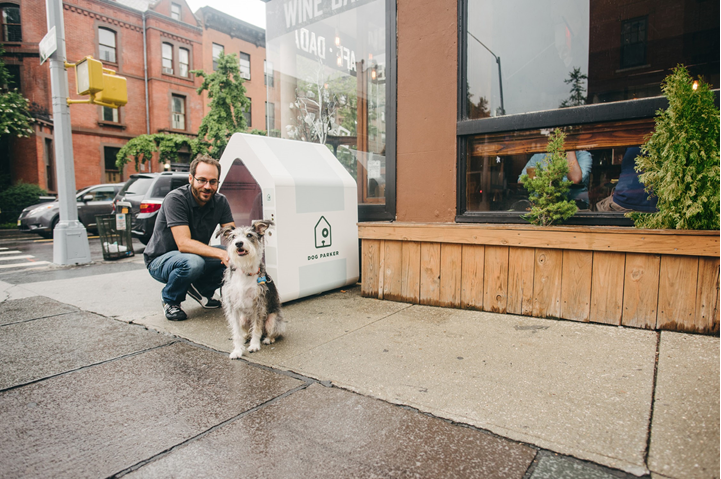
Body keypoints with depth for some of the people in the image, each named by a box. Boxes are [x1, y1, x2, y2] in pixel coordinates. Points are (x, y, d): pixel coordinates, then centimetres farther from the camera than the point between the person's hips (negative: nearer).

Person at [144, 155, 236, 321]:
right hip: (161, 260, -5)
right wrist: (221, 253, -45)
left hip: (197, 255, 5)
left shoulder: (220, 201, -8)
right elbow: (184, 243, -33)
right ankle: (170, 300, -5)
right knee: (192, 262, -37)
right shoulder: (175, 199, -24)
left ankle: (201, 289, 7)